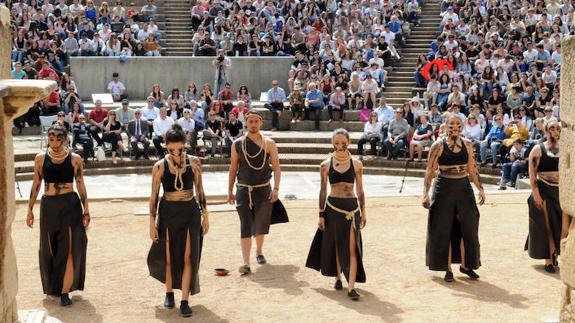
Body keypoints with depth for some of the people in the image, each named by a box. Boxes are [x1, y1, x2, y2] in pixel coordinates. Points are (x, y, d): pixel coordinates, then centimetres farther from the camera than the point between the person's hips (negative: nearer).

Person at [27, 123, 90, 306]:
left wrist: (86, 211, 1)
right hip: (49, 207, 2)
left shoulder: (75, 159, -2)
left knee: (70, 249, -5)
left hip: (71, 206, -2)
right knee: (50, 249, 12)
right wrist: (30, 209, 7)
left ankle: (65, 291, 0)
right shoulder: (41, 159, 2)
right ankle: (53, 287, 31)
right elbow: (36, 185, 8)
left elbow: (81, 186, 3)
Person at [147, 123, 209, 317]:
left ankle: (185, 301, 5)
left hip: (190, 213, 1)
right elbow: (154, 196, -2)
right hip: (168, 212, 0)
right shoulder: (160, 166, -7)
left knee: (188, 256, -1)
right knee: (168, 256, 10)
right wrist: (152, 222, -4)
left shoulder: (193, 163, -3)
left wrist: (205, 215, 6)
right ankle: (169, 293, 32)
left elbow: (199, 190, 5)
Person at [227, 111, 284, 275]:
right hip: (243, 189, 0)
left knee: (260, 226, 14)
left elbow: (276, 168, -3)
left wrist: (276, 188, -14)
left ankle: (259, 252, 40)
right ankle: (246, 263, -16)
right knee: (246, 227, -11)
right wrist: (230, 191, 9)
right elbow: (233, 168, 9)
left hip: (263, 189, 1)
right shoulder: (237, 144, 1)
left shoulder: (269, 144, -3)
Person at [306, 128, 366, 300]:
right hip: (333, 208, 1)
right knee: (336, 245, 10)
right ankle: (338, 278, 29)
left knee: (352, 247, -8)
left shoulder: (356, 164, 2)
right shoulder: (326, 165, 1)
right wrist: (321, 214, 3)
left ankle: (351, 286, -11)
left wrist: (363, 211, 7)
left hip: (352, 208, -1)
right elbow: (323, 191, 5)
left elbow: (359, 189, 8)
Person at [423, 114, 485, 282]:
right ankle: (448, 269, 13)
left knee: (468, 228, 7)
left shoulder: (467, 144, 5)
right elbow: (430, 171, -7)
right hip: (444, 189, -4)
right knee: (444, 230, 2)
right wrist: (426, 193, -15)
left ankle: (466, 265, 22)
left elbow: (472, 170, 11)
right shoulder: (438, 145, -6)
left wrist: (480, 188, 4)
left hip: (464, 188, 4)